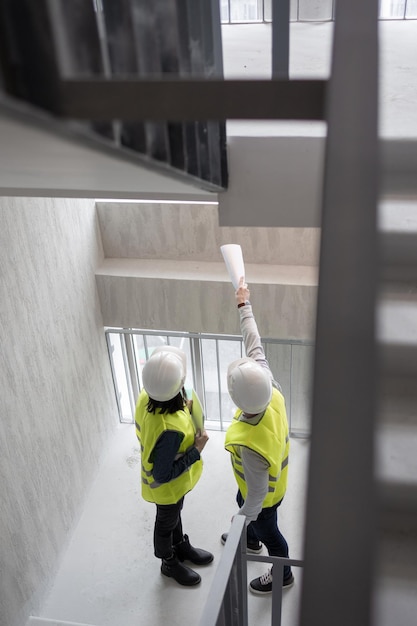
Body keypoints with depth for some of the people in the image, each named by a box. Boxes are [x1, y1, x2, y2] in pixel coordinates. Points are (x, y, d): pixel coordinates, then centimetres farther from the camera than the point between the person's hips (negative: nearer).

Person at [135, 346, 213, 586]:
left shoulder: (146, 396, -23)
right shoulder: (170, 430, -47)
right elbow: (162, 475, -33)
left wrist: (183, 410, -11)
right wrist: (197, 451, -27)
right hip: (167, 486, -7)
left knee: (175, 513, 33)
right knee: (166, 523, 24)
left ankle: (181, 546, 61)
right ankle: (170, 563, 54)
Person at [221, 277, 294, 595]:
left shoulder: (250, 446, -49)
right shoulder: (270, 389, -33)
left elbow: (258, 493, -34)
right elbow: (255, 345, -19)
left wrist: (243, 522, -16)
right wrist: (244, 305, -8)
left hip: (264, 495, -7)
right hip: (271, 477, 7)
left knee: (267, 531, 24)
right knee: (242, 503, 36)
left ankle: (283, 574, 56)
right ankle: (250, 541, 68)